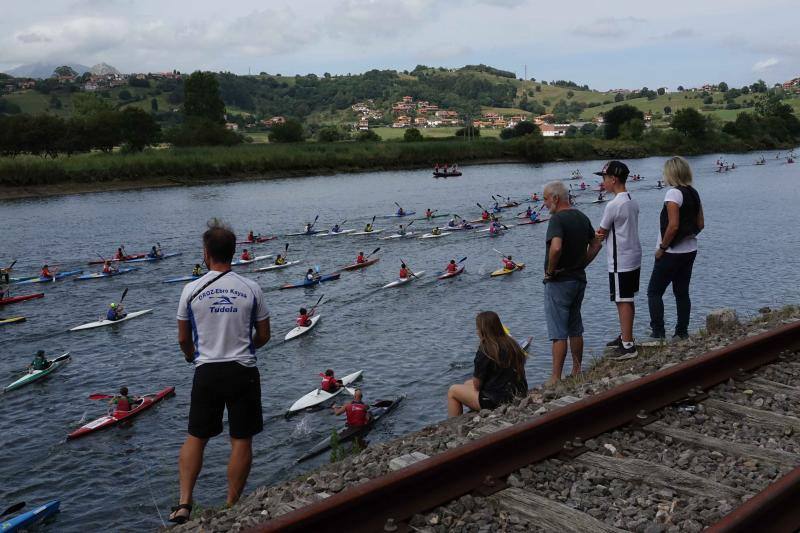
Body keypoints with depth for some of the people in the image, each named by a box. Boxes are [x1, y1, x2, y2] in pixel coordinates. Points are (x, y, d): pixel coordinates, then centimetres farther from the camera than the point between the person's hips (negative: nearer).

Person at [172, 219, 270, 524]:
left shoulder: (192, 290, -4)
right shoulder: (251, 289, -3)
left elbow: (183, 339, 5)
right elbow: (263, 336, 5)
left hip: (207, 372, 1)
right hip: (243, 371, 0)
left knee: (195, 438, 14)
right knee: (241, 441, 8)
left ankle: (184, 504, 7)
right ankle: (231, 508, 14)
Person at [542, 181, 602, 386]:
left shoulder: (557, 219, -19)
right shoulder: (582, 217, 8)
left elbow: (556, 247, -34)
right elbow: (596, 244, 17)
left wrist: (550, 270, -19)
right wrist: (581, 264, 13)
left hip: (559, 282, -8)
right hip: (579, 280, 8)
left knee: (558, 333, -4)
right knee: (575, 329, 17)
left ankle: (556, 379, 1)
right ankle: (577, 372, 25)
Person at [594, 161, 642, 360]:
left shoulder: (613, 205, -20)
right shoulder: (633, 202, 9)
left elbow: (601, 233, -9)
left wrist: (600, 235, 13)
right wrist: (604, 233, -3)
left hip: (620, 263, -9)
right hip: (634, 258, 9)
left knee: (623, 302, -5)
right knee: (628, 301, 18)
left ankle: (628, 346, -1)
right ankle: (625, 336, 29)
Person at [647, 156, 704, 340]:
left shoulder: (674, 193, -17)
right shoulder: (694, 193, 8)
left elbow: (673, 226, -23)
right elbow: (701, 224, 11)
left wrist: (662, 247, -14)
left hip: (672, 253, -8)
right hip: (690, 250, 8)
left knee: (654, 292, 2)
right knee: (682, 292, 13)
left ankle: (658, 332, -1)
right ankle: (682, 332, 17)